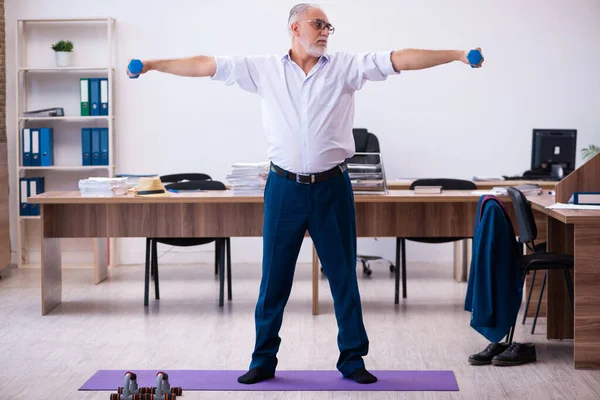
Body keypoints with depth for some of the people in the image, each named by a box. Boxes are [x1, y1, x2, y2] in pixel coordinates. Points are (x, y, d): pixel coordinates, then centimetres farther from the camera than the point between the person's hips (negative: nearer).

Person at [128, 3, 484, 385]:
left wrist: (457, 54, -14)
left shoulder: (345, 67, 2)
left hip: (332, 187, 0)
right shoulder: (264, 69, 3)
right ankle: (263, 360, 21)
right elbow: (207, 65, 4)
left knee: (344, 277, 7)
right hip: (285, 188, 0)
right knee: (274, 278, 7)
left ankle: (353, 359, 19)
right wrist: (152, 64, 2)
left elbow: (399, 59, -6)